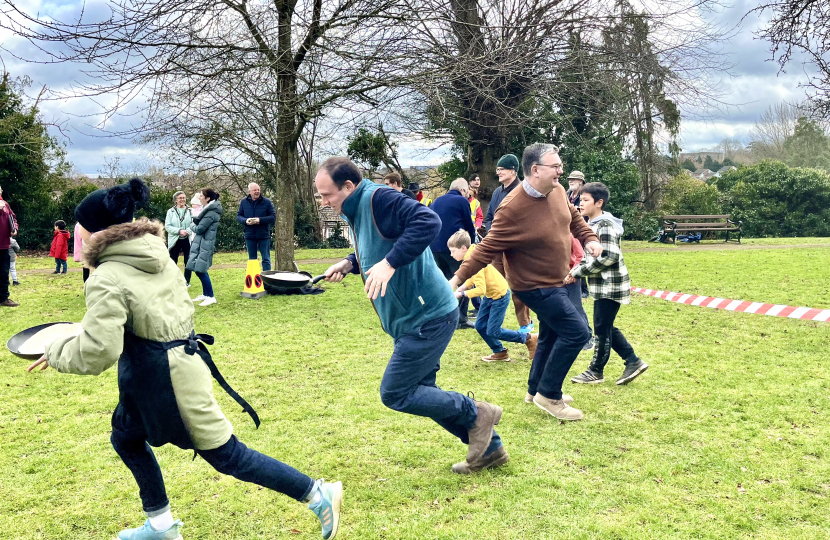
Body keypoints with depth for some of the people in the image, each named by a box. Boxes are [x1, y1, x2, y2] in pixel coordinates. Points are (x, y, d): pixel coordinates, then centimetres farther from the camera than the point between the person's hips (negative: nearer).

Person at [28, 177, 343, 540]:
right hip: (181, 357, 9)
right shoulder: (158, 255, 4)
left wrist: (57, 351, -6)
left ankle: (319, 495, 10)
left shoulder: (106, 279, -21)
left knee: (228, 457, 4)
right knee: (126, 438, 26)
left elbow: (96, 353, -25)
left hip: (163, 377, -9)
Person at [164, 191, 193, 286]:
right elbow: (167, 226, -4)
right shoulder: (171, 211, 2)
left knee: (188, 261, 5)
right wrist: (179, 231, -17)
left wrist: (187, 231, -22)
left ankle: (187, 281, 17)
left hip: (187, 240, 0)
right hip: (175, 240, 0)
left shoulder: (190, 211, 2)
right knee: (173, 262, 5)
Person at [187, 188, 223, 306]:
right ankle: (205, 294, 24)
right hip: (200, 243, 10)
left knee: (200, 270, -11)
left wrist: (192, 225, 3)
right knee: (198, 270, 14)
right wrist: (195, 221, -6)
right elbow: (198, 222, 16)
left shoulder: (211, 213, -18)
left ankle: (211, 297, -6)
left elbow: (199, 229, -17)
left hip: (205, 245, -10)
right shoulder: (208, 209, 15)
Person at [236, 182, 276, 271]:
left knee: (266, 259, 2)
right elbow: (238, 216, 7)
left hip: (264, 235, -3)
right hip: (249, 235, 3)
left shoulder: (267, 202, -4)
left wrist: (260, 220, -19)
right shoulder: (243, 202, 3)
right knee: (252, 260, 13)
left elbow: (273, 217, -6)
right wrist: (245, 220, -14)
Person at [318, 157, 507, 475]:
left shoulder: (378, 199, -19)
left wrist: (389, 263, -36)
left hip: (429, 317, -11)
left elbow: (428, 222, -33)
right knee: (420, 392, 17)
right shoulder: (358, 210, 12)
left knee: (394, 394, -4)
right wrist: (350, 264, 10)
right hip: (415, 319, 11)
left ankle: (477, 413, 11)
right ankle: (489, 448, 29)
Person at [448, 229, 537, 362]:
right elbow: (474, 277, 11)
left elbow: (480, 290, -33)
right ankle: (500, 353, 24)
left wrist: (462, 294, -25)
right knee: (480, 326, 9)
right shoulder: (471, 256, -1)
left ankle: (529, 338, 10)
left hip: (500, 295, -9)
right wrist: (464, 286, -4)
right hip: (490, 295, 9)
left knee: (493, 331, -4)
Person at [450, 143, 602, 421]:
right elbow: (488, 248, -21)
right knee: (576, 332, -11)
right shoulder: (513, 208, -27)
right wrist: (460, 276, -21)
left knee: (551, 334, 20)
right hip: (535, 285, -9)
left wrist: (588, 238, 2)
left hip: (554, 281, 9)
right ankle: (548, 395, 4)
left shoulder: (557, 191, -4)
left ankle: (536, 389, 39)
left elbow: (573, 217, 16)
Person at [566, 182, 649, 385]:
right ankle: (633, 362, 22)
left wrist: (578, 271, -17)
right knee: (607, 328, 14)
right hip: (602, 285, 10)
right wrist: (575, 271, 2)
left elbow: (608, 257, -25)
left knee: (602, 329, 1)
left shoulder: (605, 225, -17)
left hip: (610, 286, -10)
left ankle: (595, 371, 13)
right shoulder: (592, 224, 12)